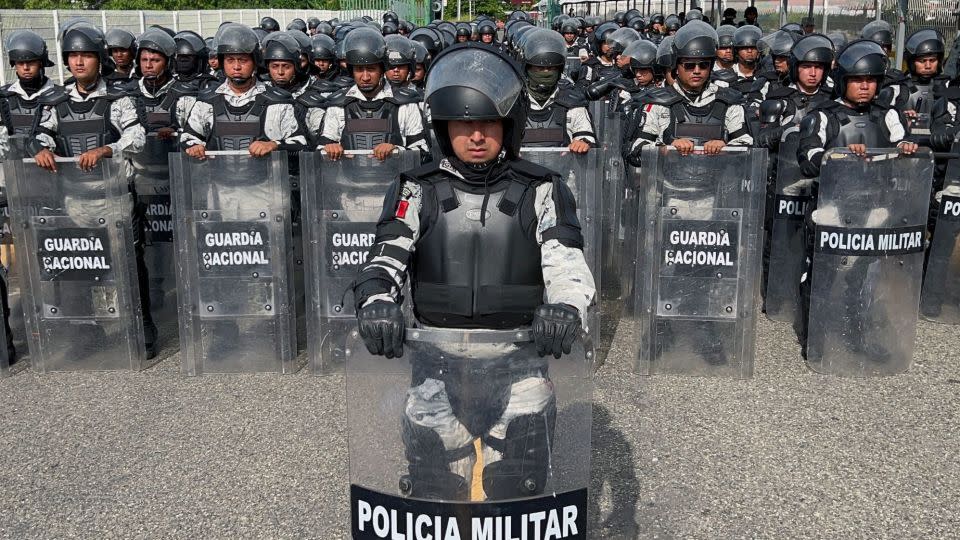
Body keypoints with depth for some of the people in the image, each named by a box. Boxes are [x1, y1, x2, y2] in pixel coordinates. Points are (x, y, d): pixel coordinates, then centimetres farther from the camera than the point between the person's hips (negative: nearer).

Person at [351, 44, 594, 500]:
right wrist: (377, 302, -23)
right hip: (438, 362, 1)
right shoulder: (418, 191, 8)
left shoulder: (541, 191, 6)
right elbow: (386, 256, 0)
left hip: (518, 360, 0)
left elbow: (567, 260, -5)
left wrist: (565, 305, -28)